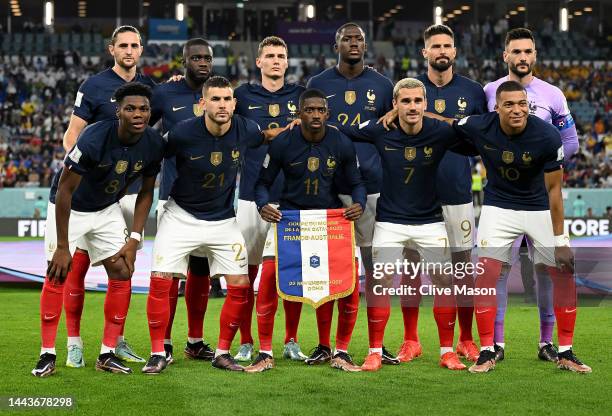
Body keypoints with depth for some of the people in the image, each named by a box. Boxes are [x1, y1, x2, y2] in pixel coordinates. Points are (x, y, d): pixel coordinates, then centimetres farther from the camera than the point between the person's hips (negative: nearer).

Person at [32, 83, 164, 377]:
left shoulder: (154, 144, -16)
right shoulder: (94, 139, -33)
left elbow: (146, 193, 0)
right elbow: (65, 190, -25)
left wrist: (133, 239, -8)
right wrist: (62, 247, -23)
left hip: (107, 209, 5)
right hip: (69, 208, -5)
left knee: (122, 273, -2)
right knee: (57, 275, -9)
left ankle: (108, 354, 6)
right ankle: (47, 354, 2)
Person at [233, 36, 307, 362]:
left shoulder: (301, 96, 9)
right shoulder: (244, 96, 7)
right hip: (252, 196, 0)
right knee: (248, 271, 3)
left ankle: (292, 342, 13)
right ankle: (246, 343, 12)